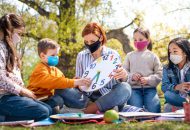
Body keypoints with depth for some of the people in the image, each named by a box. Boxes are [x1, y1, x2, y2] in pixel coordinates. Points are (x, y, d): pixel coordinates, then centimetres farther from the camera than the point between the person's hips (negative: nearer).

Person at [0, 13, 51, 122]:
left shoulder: (9, 48, 22)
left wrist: (23, 91, 6)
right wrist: (21, 90, -13)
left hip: (13, 95, 10)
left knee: (48, 110, 5)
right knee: (42, 113, -19)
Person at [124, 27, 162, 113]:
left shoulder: (152, 56, 9)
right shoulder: (130, 55, 12)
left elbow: (159, 74, 4)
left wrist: (149, 79, -12)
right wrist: (131, 77, -10)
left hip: (149, 88, 0)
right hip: (134, 88, 0)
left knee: (154, 110, -15)